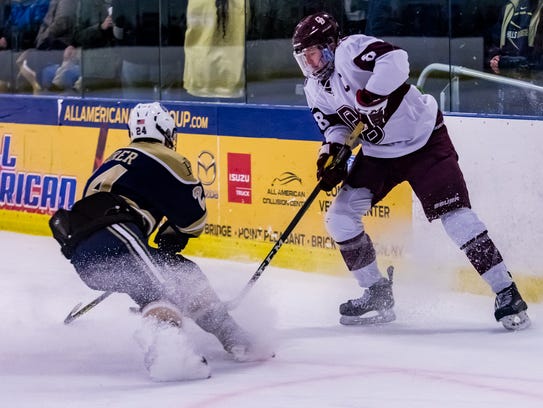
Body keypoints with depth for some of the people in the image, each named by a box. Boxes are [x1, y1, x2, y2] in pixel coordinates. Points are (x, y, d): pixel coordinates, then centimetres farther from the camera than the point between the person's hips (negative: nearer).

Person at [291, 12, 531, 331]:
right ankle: (377, 294, 11)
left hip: (424, 139, -8)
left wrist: (367, 99, -40)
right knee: (340, 217, -1)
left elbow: (395, 60, -36)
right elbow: (336, 126, 10)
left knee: (454, 214, -17)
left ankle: (506, 292, -12)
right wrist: (331, 152, -11)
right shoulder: (316, 89, 6)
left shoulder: (350, 50, -20)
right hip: (379, 154, 8)